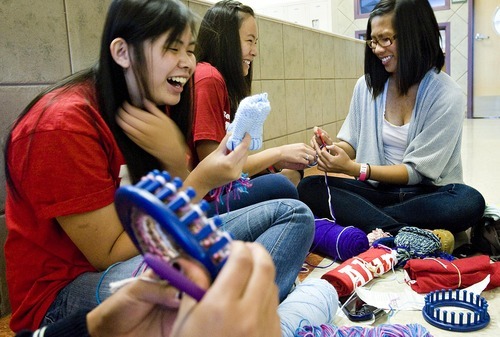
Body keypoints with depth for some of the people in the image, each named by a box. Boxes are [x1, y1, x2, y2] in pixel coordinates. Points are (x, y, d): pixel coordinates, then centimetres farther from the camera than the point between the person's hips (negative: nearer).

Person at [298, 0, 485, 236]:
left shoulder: (448, 97, -10)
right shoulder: (366, 86, 1)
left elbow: (417, 171, -13)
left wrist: (355, 169, -24)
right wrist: (334, 148, -14)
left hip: (424, 194, -2)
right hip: (377, 190, 3)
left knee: (468, 201, -34)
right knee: (309, 188, -22)